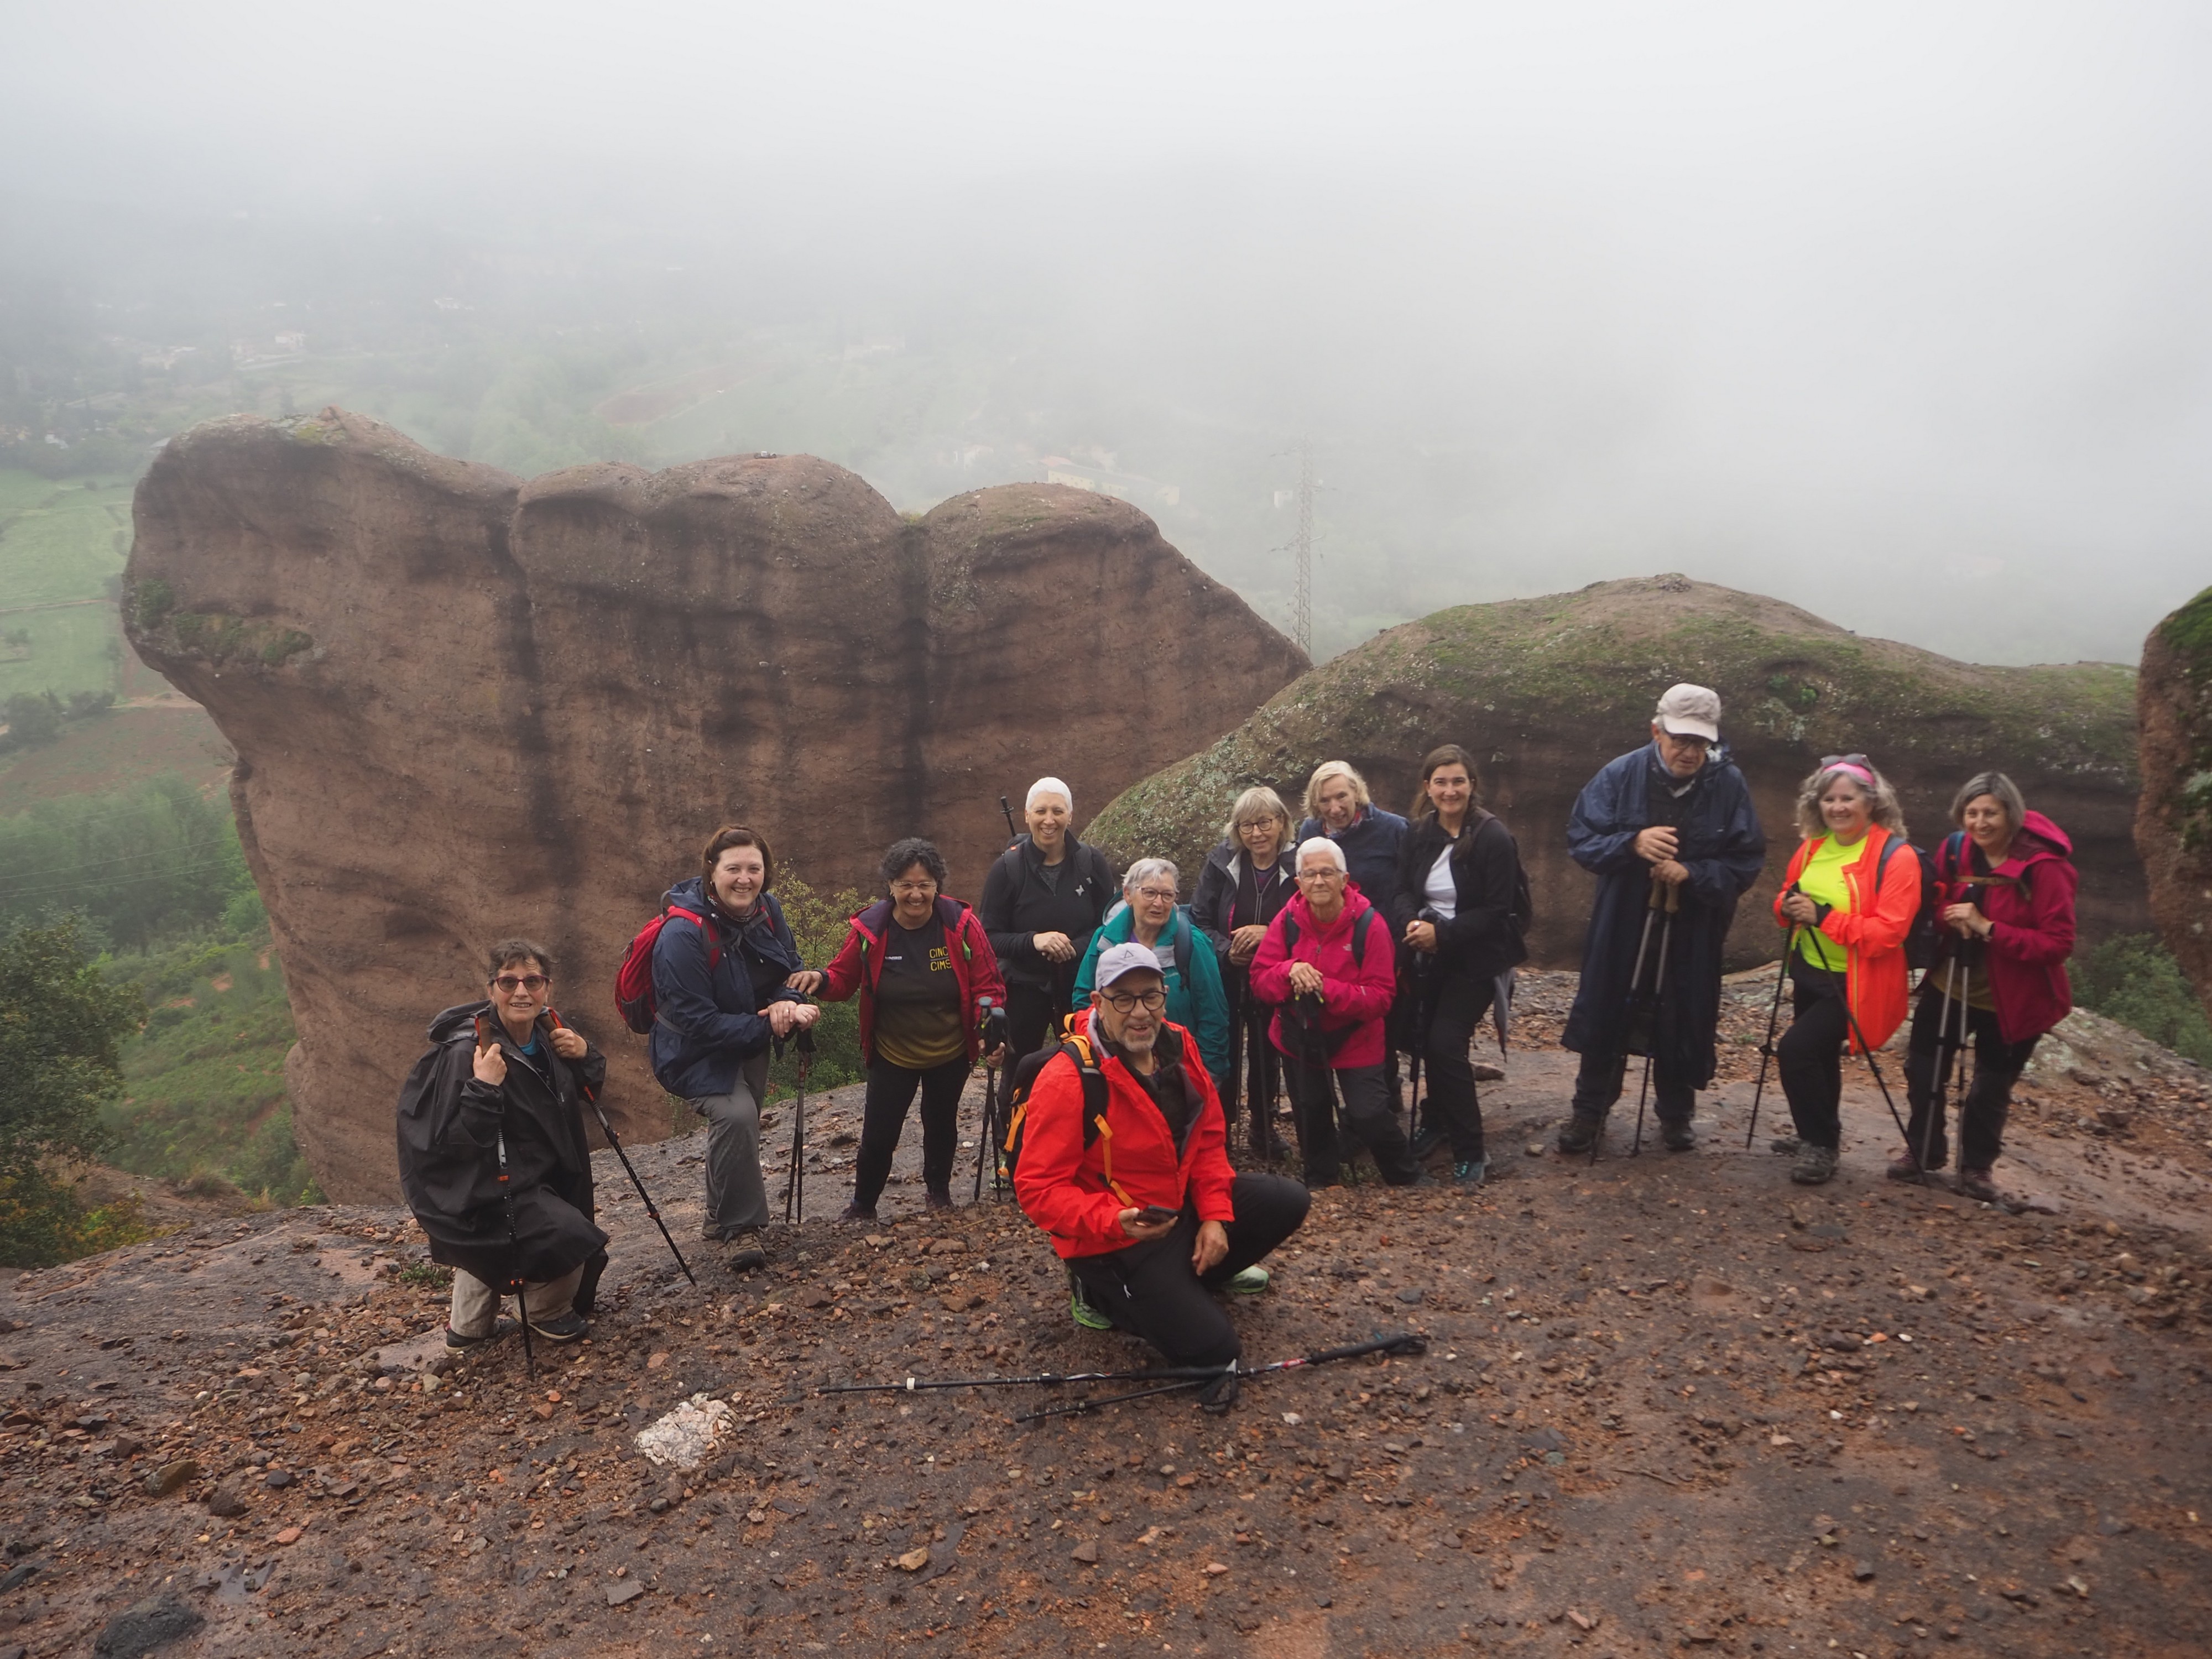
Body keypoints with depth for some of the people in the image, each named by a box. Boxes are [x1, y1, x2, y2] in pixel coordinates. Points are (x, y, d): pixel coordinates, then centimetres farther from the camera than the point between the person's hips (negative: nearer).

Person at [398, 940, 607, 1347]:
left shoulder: (547, 1032, -4)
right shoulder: (465, 1053, -26)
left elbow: (588, 1087, 10)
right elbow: (451, 1143, -28)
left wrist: (585, 1055, -10)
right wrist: (483, 1090, -40)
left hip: (533, 1178, 9)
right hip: (482, 1191, -9)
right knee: (571, 1235, -21)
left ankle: (469, 1326, 50)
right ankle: (547, 1314, 9)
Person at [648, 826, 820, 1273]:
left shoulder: (766, 909, -10)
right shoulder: (682, 935, -30)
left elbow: (790, 967, 1)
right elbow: (697, 1022, -29)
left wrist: (788, 1002, -22)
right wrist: (765, 1027, -30)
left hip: (750, 1043, 7)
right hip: (699, 1052, -7)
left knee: (739, 1126, 21)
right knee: (735, 1115, -30)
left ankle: (720, 1217, 46)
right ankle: (739, 1228, -14)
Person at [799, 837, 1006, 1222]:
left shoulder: (961, 924, -17)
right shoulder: (869, 929, -16)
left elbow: (987, 983, -7)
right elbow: (844, 978, -2)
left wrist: (992, 1018, -25)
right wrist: (821, 982, -24)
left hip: (950, 1055, 1)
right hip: (891, 1056, -1)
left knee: (941, 1125, 21)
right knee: (877, 1137, 0)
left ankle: (939, 1190, 48)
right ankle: (862, 1205, 28)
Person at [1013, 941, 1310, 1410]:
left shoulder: (1177, 1045, -5)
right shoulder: (1067, 1079, -26)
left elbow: (1208, 1137, 6)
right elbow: (1037, 1188, -24)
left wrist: (1215, 1215, -5)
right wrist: (1115, 1221, -36)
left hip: (1181, 1204, 7)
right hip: (1111, 1237, -7)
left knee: (1287, 1202, 2)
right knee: (1213, 1350, -13)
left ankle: (1189, 1273, 16)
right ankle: (1109, 1294, 10)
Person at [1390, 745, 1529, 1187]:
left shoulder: (1493, 837, -13)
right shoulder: (1419, 833, 3)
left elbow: (1497, 910, -14)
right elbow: (1403, 890, 6)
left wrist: (1442, 933, -22)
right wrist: (1410, 922, -16)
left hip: (1475, 958, -5)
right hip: (1429, 956, 5)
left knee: (1446, 1042, -15)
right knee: (1425, 1038, 2)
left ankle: (1470, 1153, -4)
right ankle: (1440, 1120, 29)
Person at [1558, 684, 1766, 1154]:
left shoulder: (1729, 785, -9)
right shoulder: (1620, 775, -8)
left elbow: (1747, 863, -6)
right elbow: (1581, 839, -6)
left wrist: (1692, 873, -23)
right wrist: (1632, 843, -24)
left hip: (1694, 935, 0)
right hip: (1621, 928, 0)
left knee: (1683, 1024, 11)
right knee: (1605, 1017, 10)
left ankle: (1676, 1115, 32)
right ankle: (1590, 1110, 26)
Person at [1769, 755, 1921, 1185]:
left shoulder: (1895, 856, -19)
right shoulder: (1812, 847, 1)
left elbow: (1888, 932, -25)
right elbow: (1787, 901, 13)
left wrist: (1823, 916, -30)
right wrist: (1788, 906, -10)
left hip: (1855, 984, -7)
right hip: (1810, 973, 7)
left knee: (1795, 1050, -19)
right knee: (1818, 1056, 21)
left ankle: (1821, 1143, -1)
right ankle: (1820, 1138, 42)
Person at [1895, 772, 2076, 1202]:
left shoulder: (2044, 867, -21)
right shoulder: (1954, 851, -6)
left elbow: (2059, 943, -23)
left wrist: (1988, 928, -30)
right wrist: (1949, 918, -14)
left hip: (2011, 1000, -4)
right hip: (1948, 985, 5)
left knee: (1990, 1089, 9)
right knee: (1922, 1069, 11)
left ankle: (1978, 1166, 33)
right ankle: (1924, 1151, 33)